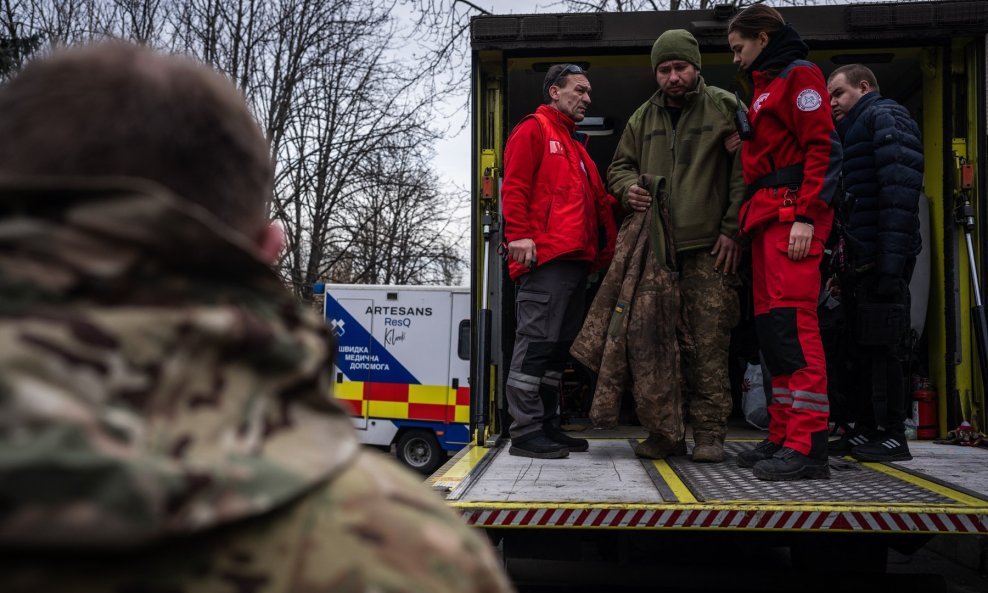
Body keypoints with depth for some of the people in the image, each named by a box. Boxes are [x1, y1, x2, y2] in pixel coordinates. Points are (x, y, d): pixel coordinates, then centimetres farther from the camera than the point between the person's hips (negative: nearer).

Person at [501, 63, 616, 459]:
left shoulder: (574, 144, 30)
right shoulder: (534, 130, 3)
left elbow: (594, 200, 25)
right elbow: (513, 186, -9)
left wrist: (602, 247, 11)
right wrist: (519, 235, -20)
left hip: (575, 259, 9)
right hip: (545, 256, -9)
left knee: (558, 345, 10)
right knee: (536, 342, -10)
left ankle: (548, 426, 17)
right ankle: (525, 432, -7)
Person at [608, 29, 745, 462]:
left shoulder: (724, 108, 6)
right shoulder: (643, 118, 19)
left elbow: (743, 171, 0)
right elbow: (620, 165, 26)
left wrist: (732, 229, -8)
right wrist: (627, 188, 2)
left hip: (709, 247, -4)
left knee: (709, 343, -8)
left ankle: (709, 432, 0)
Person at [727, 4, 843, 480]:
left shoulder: (799, 75, 0)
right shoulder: (765, 87, 26)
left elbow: (822, 148, -11)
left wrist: (806, 216, -19)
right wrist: (747, 220, 15)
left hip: (792, 215, -9)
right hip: (767, 218, 9)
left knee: (793, 324, -14)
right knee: (771, 328, 6)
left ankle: (807, 446, -13)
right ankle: (783, 437, 11)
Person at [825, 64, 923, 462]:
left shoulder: (885, 118, -3)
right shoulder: (854, 133, 26)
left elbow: (901, 187, -17)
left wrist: (892, 258, -24)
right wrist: (845, 260, 14)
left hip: (881, 259, -10)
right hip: (859, 259, 10)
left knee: (881, 347, -6)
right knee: (858, 349, 11)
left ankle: (893, 436, 1)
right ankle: (865, 430, 19)